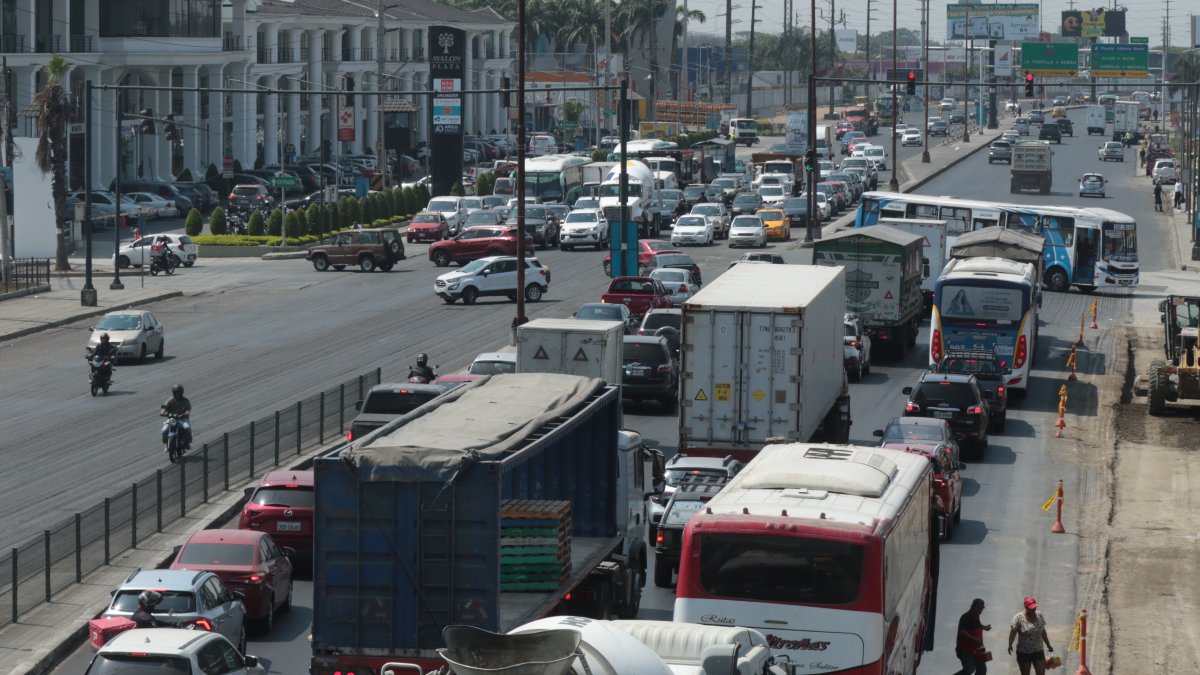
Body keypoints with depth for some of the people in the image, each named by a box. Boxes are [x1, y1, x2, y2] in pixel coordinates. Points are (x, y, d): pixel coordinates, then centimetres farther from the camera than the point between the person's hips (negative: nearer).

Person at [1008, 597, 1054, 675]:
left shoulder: (1039, 616, 3)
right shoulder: (1019, 617, -11)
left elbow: (1043, 632, 14)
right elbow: (1013, 632, -20)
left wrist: (1048, 645, 21)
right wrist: (1010, 645, -35)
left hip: (1038, 652, 3)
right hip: (1023, 653, -3)